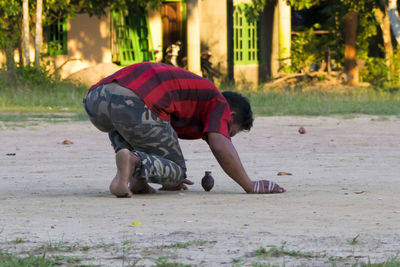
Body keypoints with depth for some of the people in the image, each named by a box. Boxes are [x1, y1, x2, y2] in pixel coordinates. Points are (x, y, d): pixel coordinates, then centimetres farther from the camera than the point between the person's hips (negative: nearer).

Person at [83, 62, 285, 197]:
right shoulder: (218, 103, 19)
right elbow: (220, 145, 1)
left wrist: (166, 177, 61)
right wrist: (250, 186, 7)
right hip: (135, 106, -7)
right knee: (176, 171, 13)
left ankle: (136, 177, 15)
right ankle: (133, 161, -17)